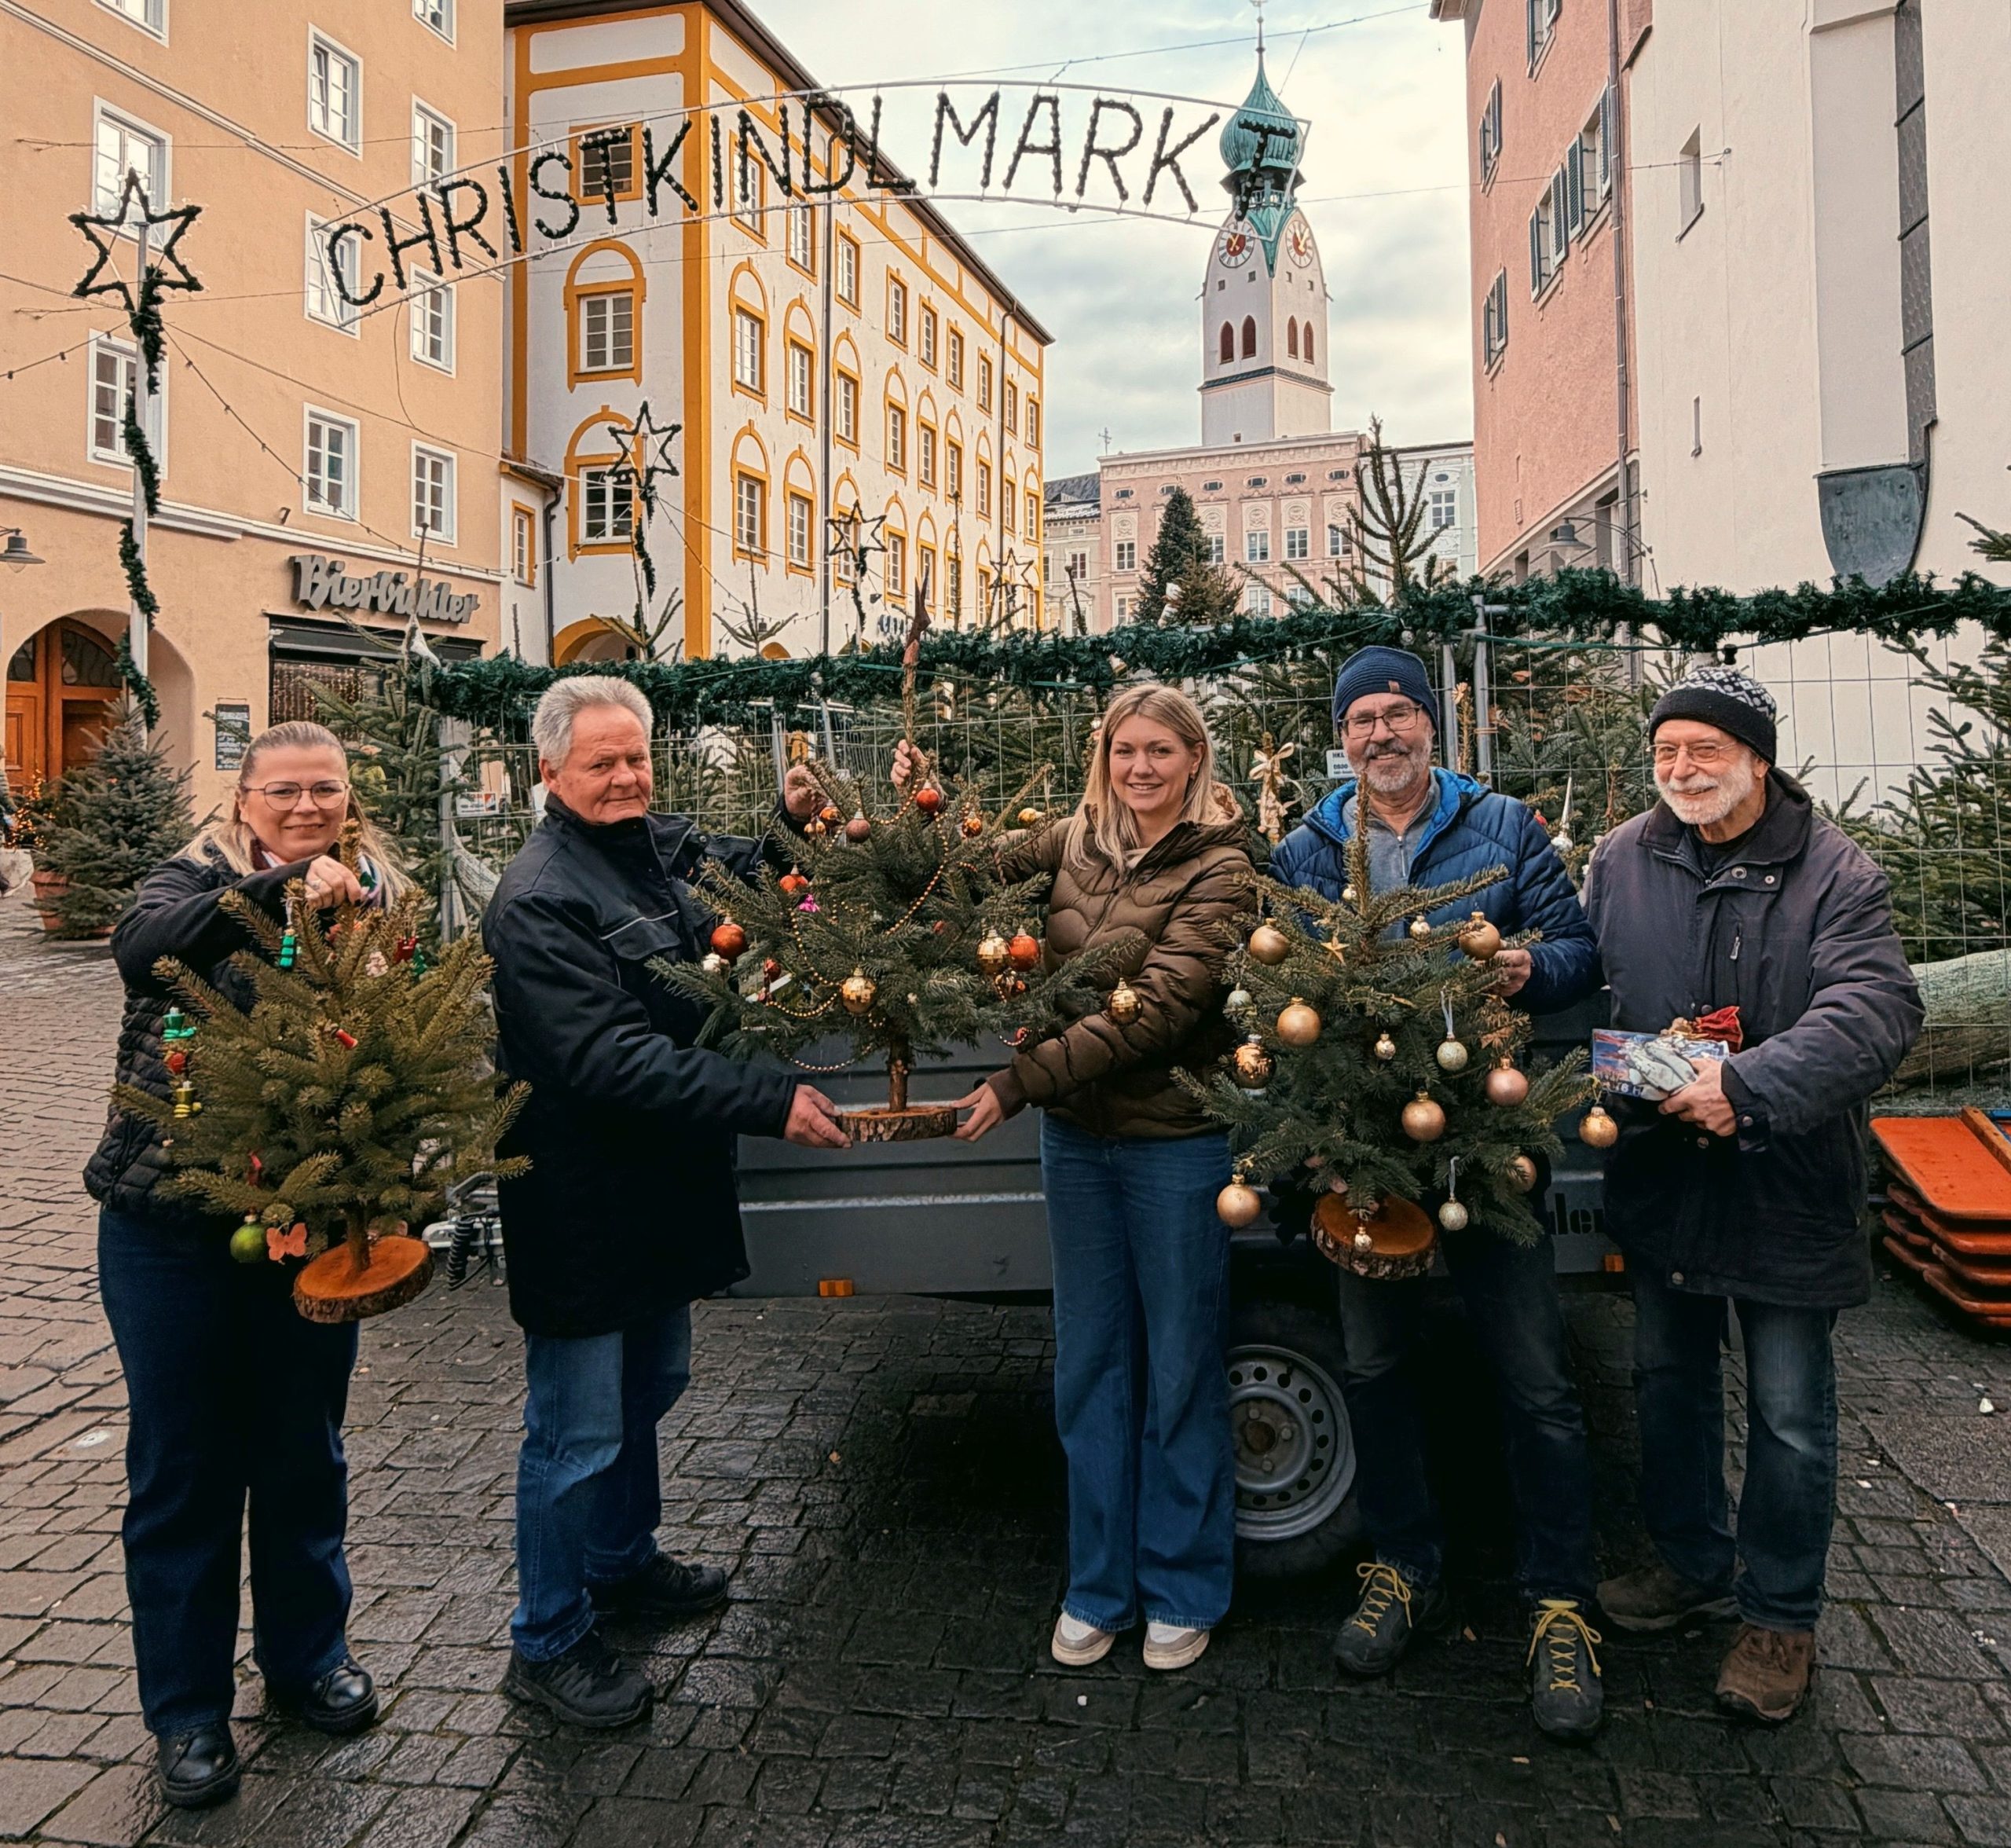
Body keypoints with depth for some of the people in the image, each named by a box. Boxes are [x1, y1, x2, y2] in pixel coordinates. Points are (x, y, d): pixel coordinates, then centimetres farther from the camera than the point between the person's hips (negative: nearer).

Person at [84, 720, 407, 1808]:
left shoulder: (377, 900, 2)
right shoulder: (198, 877, -4)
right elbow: (141, 946, -27)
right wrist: (283, 885, -39)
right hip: (172, 1227, -2)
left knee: (305, 1452, 16)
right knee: (181, 1463, 10)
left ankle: (306, 1656, 38)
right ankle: (187, 1710, 28)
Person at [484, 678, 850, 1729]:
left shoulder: (662, 845, 4)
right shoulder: (539, 900, -21)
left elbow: (753, 882, 23)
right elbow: (610, 1060, -29)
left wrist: (794, 823, 0)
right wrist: (770, 1103, -32)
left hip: (664, 1187, 9)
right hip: (581, 1203, -9)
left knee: (649, 1387, 25)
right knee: (578, 1430, 5)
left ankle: (622, 1563, 47)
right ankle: (547, 1643, 24)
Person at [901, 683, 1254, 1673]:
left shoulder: (1217, 866, -12)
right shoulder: (1075, 841, 3)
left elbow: (1155, 1011, -21)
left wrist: (1019, 1081, -24)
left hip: (1175, 1144, -5)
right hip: (1075, 1137, 5)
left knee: (1181, 1371, 9)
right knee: (1089, 1367, 14)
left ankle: (1182, 1592, 28)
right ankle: (1098, 1587, 31)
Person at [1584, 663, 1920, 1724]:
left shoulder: (1832, 874, -11)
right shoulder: (1623, 861, 0)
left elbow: (1876, 1009, -23)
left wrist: (1752, 1086, -34)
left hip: (1787, 1187, -4)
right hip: (1660, 1175, 4)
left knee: (1790, 1413, 8)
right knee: (1667, 1379, 19)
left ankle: (1781, 1615, 28)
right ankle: (1693, 1565, 40)